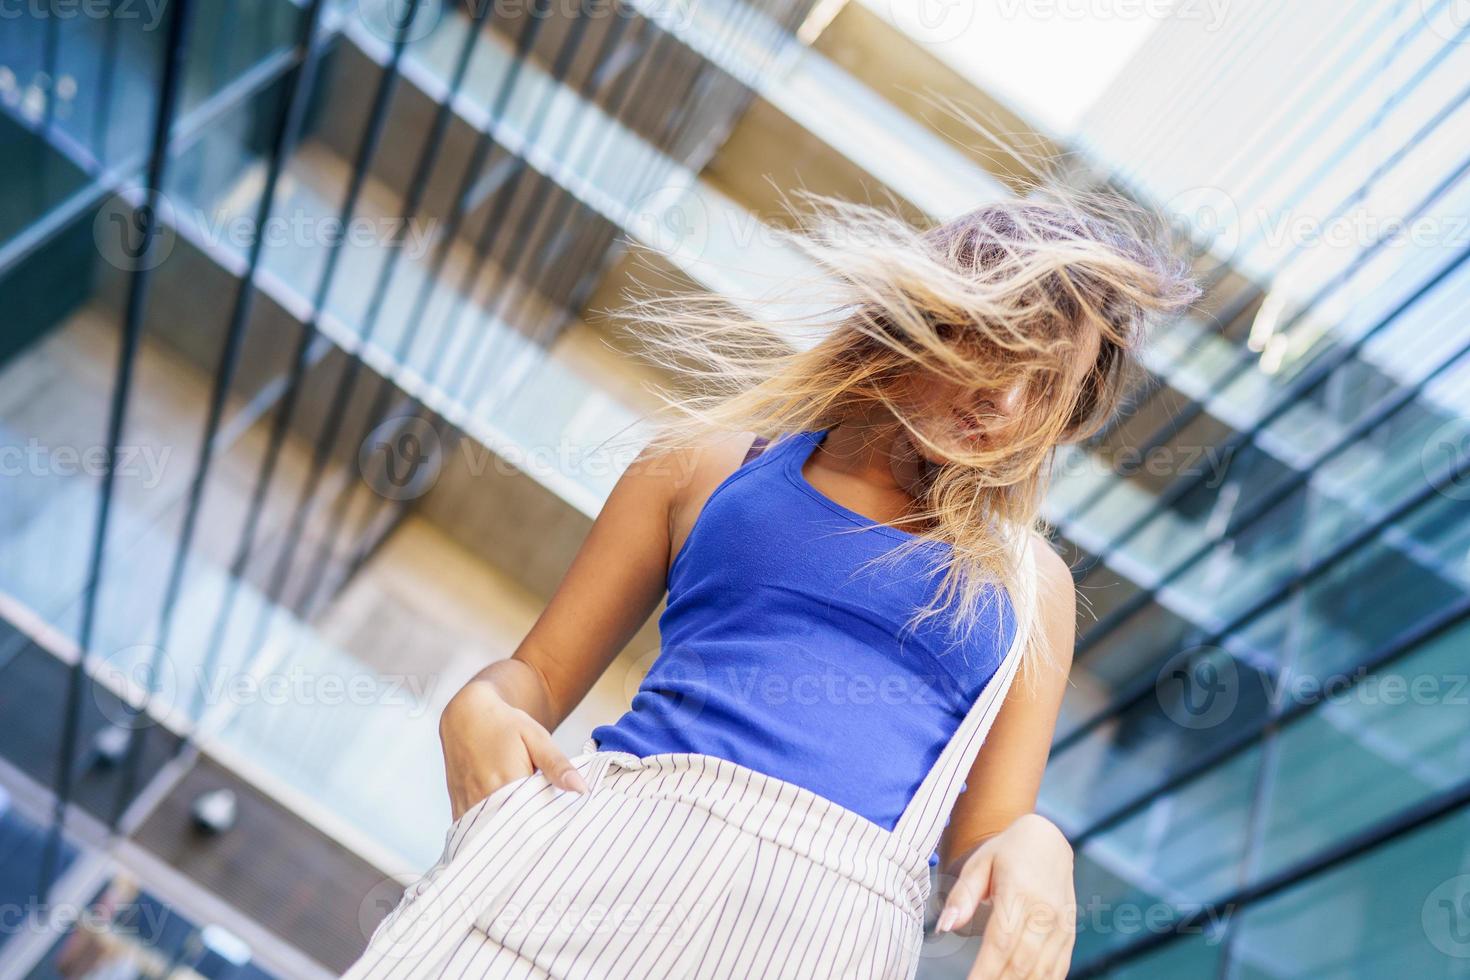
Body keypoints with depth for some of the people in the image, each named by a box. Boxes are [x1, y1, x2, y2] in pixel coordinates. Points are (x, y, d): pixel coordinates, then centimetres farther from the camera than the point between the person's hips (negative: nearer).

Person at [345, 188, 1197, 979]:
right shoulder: (714, 460, 14)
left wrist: (1034, 846, -8)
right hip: (606, 833, 0)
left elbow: (979, 855, 15)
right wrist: (479, 709, -8)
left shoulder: (1030, 585, 17)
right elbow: (540, 675, 15)